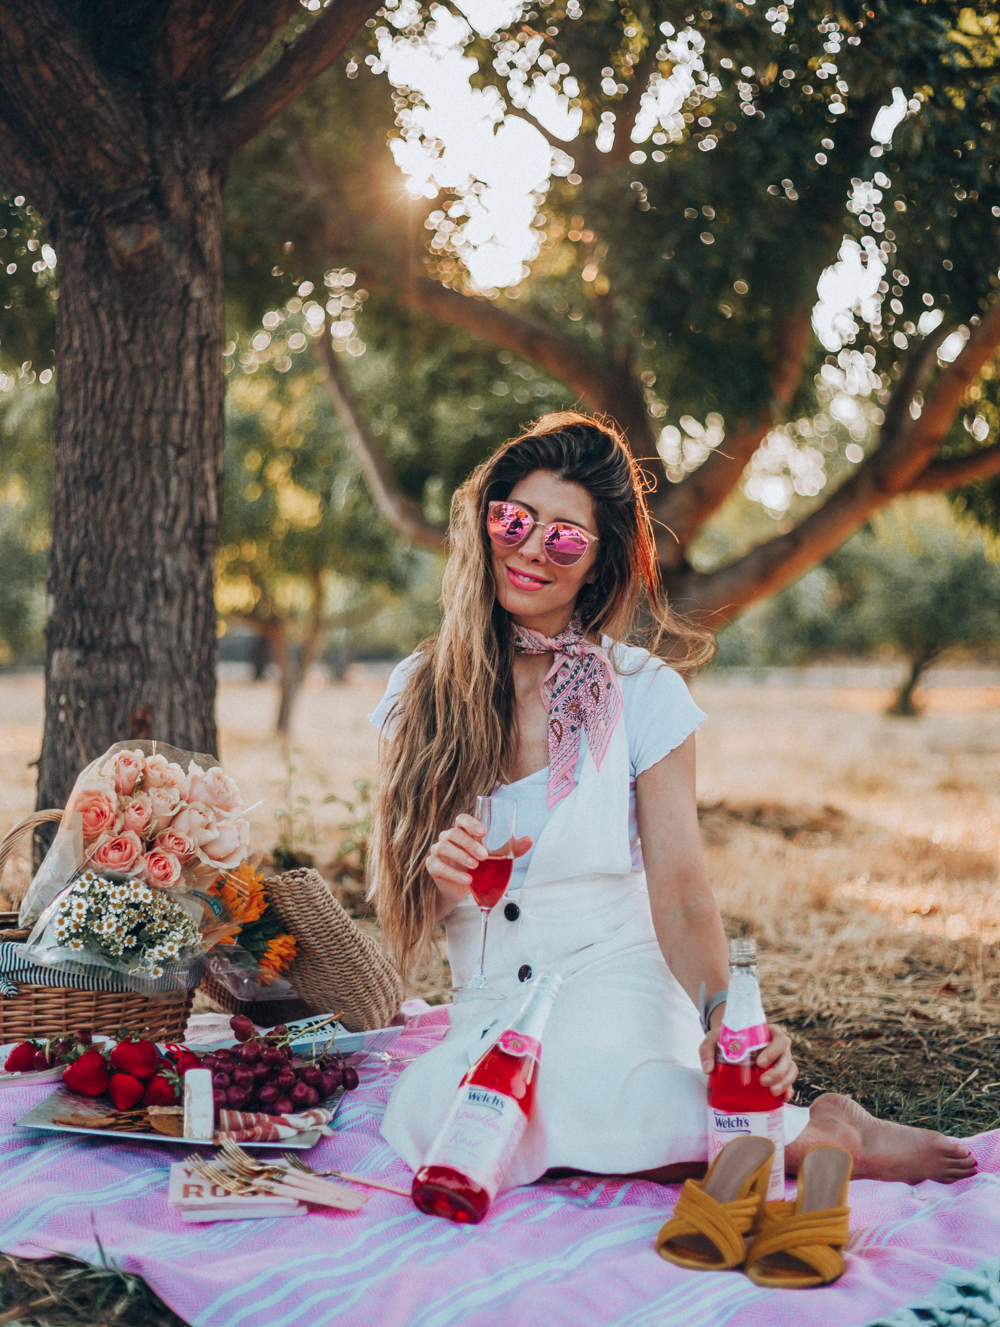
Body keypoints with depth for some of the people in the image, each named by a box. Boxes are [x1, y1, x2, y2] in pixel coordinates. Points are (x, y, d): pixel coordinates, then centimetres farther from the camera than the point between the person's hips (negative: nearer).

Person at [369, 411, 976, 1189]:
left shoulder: (644, 693, 0)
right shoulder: (421, 692, 7)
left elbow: (682, 897, -6)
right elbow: (397, 909, 8)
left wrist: (725, 1021, -24)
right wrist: (435, 876, -15)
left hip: (617, 990, -3)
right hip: (489, 1018, 3)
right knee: (429, 1111, -31)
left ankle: (817, 1133, -15)